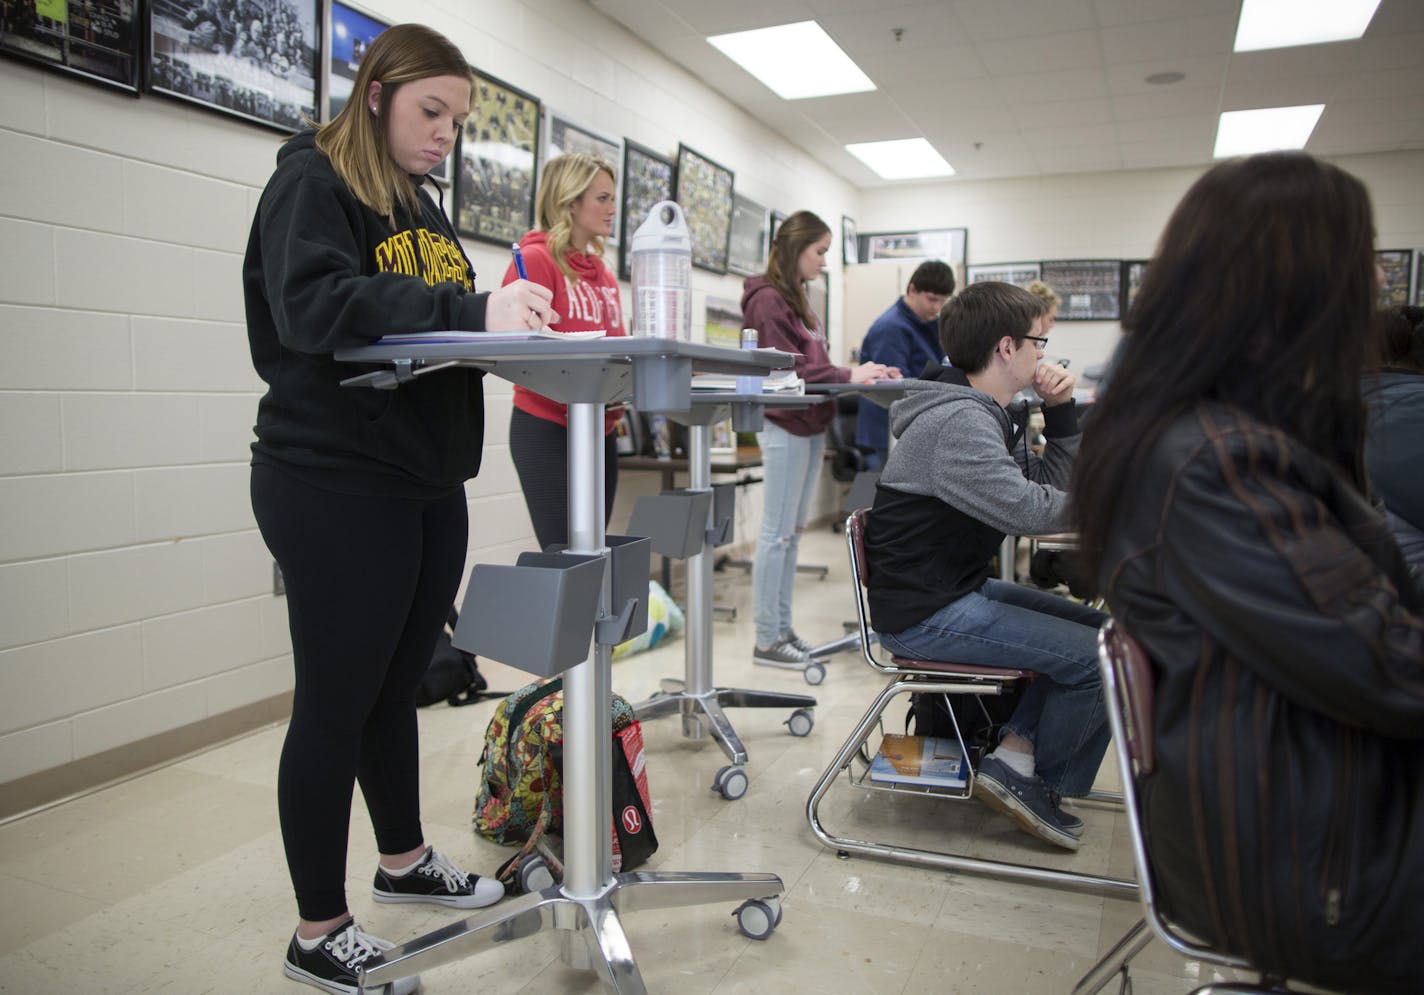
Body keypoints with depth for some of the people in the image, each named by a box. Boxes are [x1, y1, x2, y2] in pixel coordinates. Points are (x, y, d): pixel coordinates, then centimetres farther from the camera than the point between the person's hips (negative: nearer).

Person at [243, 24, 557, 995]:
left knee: (396, 684, 18)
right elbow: (312, 303, -25)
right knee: (335, 703, 2)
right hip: (336, 486, -8)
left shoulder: (423, 205, 18)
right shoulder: (312, 183, -6)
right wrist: (469, 310, -34)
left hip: (429, 482, 8)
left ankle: (404, 859, 37)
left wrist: (509, 316, -5)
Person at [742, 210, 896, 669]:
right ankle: (767, 640, 2)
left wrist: (855, 372, 6)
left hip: (809, 424, 10)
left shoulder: (796, 298, 18)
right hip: (786, 427, -10)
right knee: (778, 532, -5)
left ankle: (782, 629, 20)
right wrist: (848, 376, -18)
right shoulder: (769, 300, -11)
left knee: (792, 531, 12)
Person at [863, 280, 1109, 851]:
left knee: (1096, 627, 13)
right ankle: (1038, 783, 9)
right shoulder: (958, 422, -21)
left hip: (956, 590, 11)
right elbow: (1027, 509, -26)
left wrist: (1060, 411, 3)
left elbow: (1049, 481, 15)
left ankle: (1015, 754, 10)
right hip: (923, 617, -11)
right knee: (1100, 656, -12)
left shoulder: (983, 415, 14)